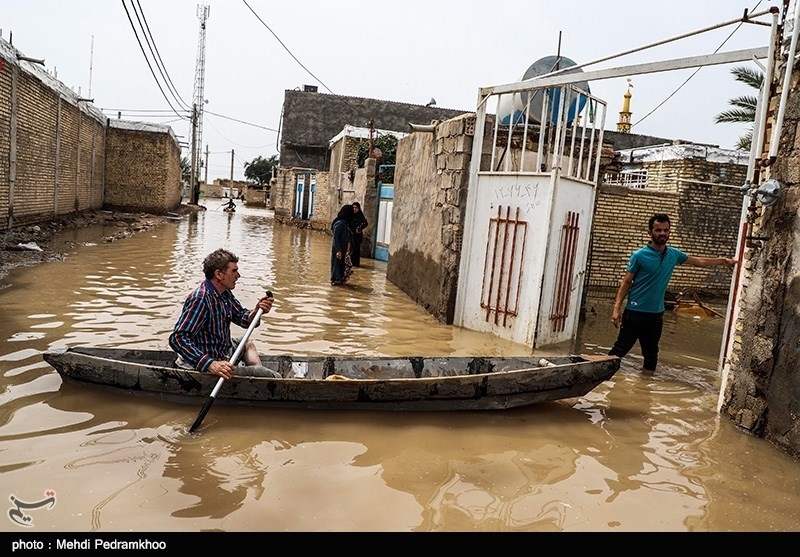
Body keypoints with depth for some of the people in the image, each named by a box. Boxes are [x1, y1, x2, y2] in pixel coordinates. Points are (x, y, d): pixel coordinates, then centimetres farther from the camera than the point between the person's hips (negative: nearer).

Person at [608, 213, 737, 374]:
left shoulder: (674, 254, 6)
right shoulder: (639, 255, -10)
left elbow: (699, 261, 24)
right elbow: (626, 282, -9)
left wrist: (724, 260, 25)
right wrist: (617, 308, -16)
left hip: (656, 314, 6)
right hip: (635, 312, -6)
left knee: (651, 355, 15)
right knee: (620, 349, -3)